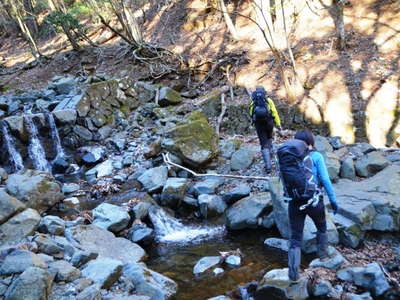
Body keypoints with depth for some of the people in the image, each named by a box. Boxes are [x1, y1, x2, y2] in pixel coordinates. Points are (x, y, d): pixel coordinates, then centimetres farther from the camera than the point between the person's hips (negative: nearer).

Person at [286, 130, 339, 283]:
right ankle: (322, 254, 44)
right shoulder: (316, 156, -7)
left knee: (295, 238, 8)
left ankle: (293, 274, -1)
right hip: (313, 200, -2)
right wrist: (333, 200, -5)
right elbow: (325, 180, -12)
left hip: (295, 202, 2)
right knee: (322, 227, 29)